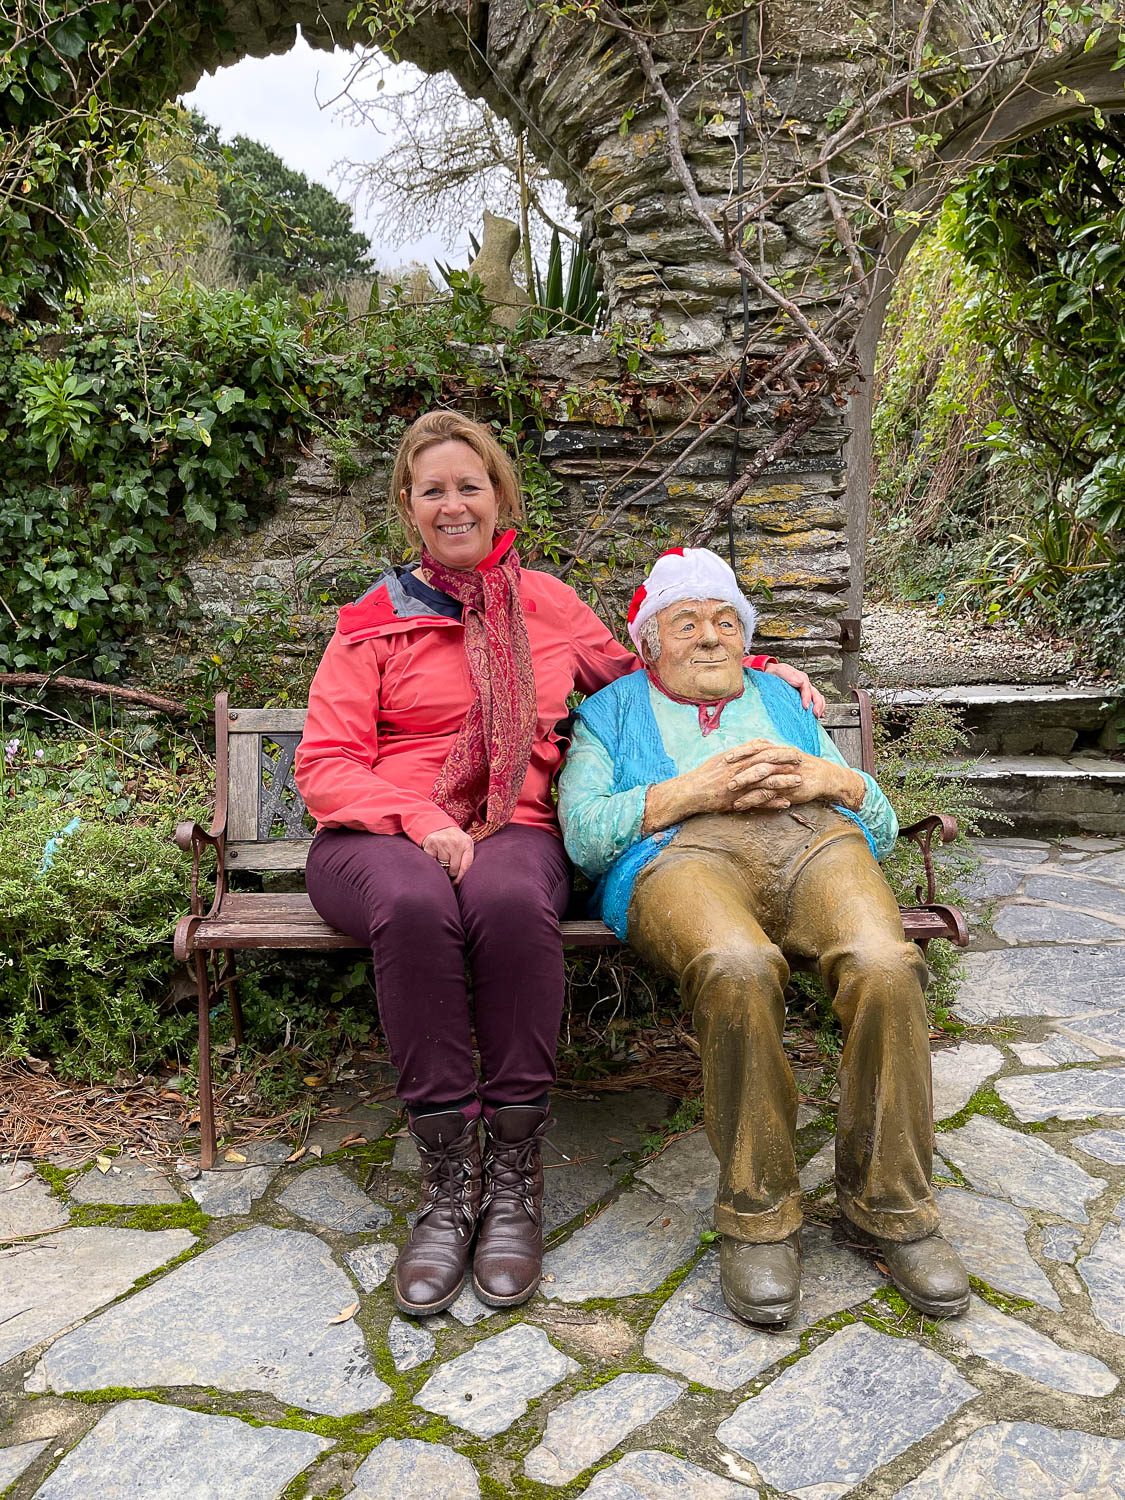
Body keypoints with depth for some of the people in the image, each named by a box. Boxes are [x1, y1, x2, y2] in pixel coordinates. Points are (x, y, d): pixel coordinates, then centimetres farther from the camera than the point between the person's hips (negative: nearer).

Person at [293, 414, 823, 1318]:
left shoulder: (548, 604, 18)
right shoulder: (374, 620, 11)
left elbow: (638, 680, 32)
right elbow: (325, 764, 3)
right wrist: (422, 820, -16)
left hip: (513, 828, 1)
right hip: (383, 833, 0)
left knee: (511, 900, -37)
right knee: (417, 904, -37)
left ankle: (514, 1175, -24)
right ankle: (448, 1180, -25)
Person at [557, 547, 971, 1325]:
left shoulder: (783, 698, 34)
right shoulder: (615, 708, 26)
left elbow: (884, 825, 25)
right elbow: (583, 832, 5)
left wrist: (831, 780, 3)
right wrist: (693, 790, -5)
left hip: (818, 841, 3)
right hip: (685, 854, -2)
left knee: (885, 965, -31)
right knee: (739, 967, -38)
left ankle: (890, 1202, -9)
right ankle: (759, 1215, -17)